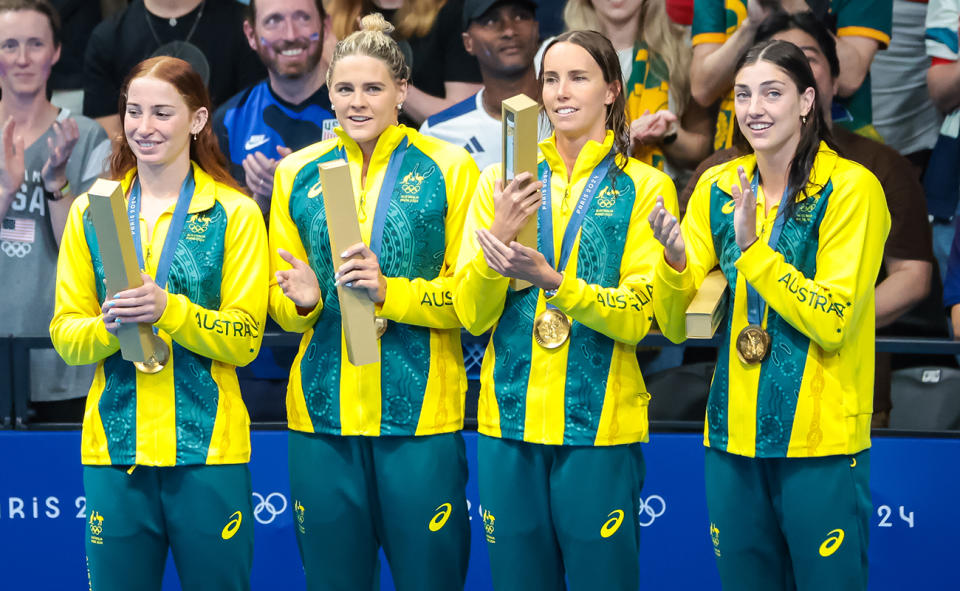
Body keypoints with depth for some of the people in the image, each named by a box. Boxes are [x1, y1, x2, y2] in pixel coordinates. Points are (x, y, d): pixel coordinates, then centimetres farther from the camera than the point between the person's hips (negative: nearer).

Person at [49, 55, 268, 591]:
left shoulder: (236, 214, 0)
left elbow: (245, 341, -5)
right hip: (114, 446, 2)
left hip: (208, 447, -2)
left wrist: (168, 310, -21)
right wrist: (107, 326, -16)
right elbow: (64, 332, 6)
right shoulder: (90, 211, 9)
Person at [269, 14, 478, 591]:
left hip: (420, 410, -3)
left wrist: (391, 292, -17)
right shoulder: (298, 173, 9)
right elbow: (280, 301, 14)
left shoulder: (449, 169, 0)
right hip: (322, 413, 3)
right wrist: (302, 300, -9)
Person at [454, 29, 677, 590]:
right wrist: (500, 235, -17)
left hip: (600, 424, -2)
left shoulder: (645, 188, 1)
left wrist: (550, 280, -24)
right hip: (510, 419, 2)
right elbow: (472, 315, 1)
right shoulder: (503, 182, 7)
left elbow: (638, 319, -9)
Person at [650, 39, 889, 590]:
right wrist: (675, 262, -16)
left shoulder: (852, 188, -8)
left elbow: (832, 322, -17)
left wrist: (752, 248, -23)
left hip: (822, 441, -5)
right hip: (734, 439, 5)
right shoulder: (717, 189, 6)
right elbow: (677, 327, 4)